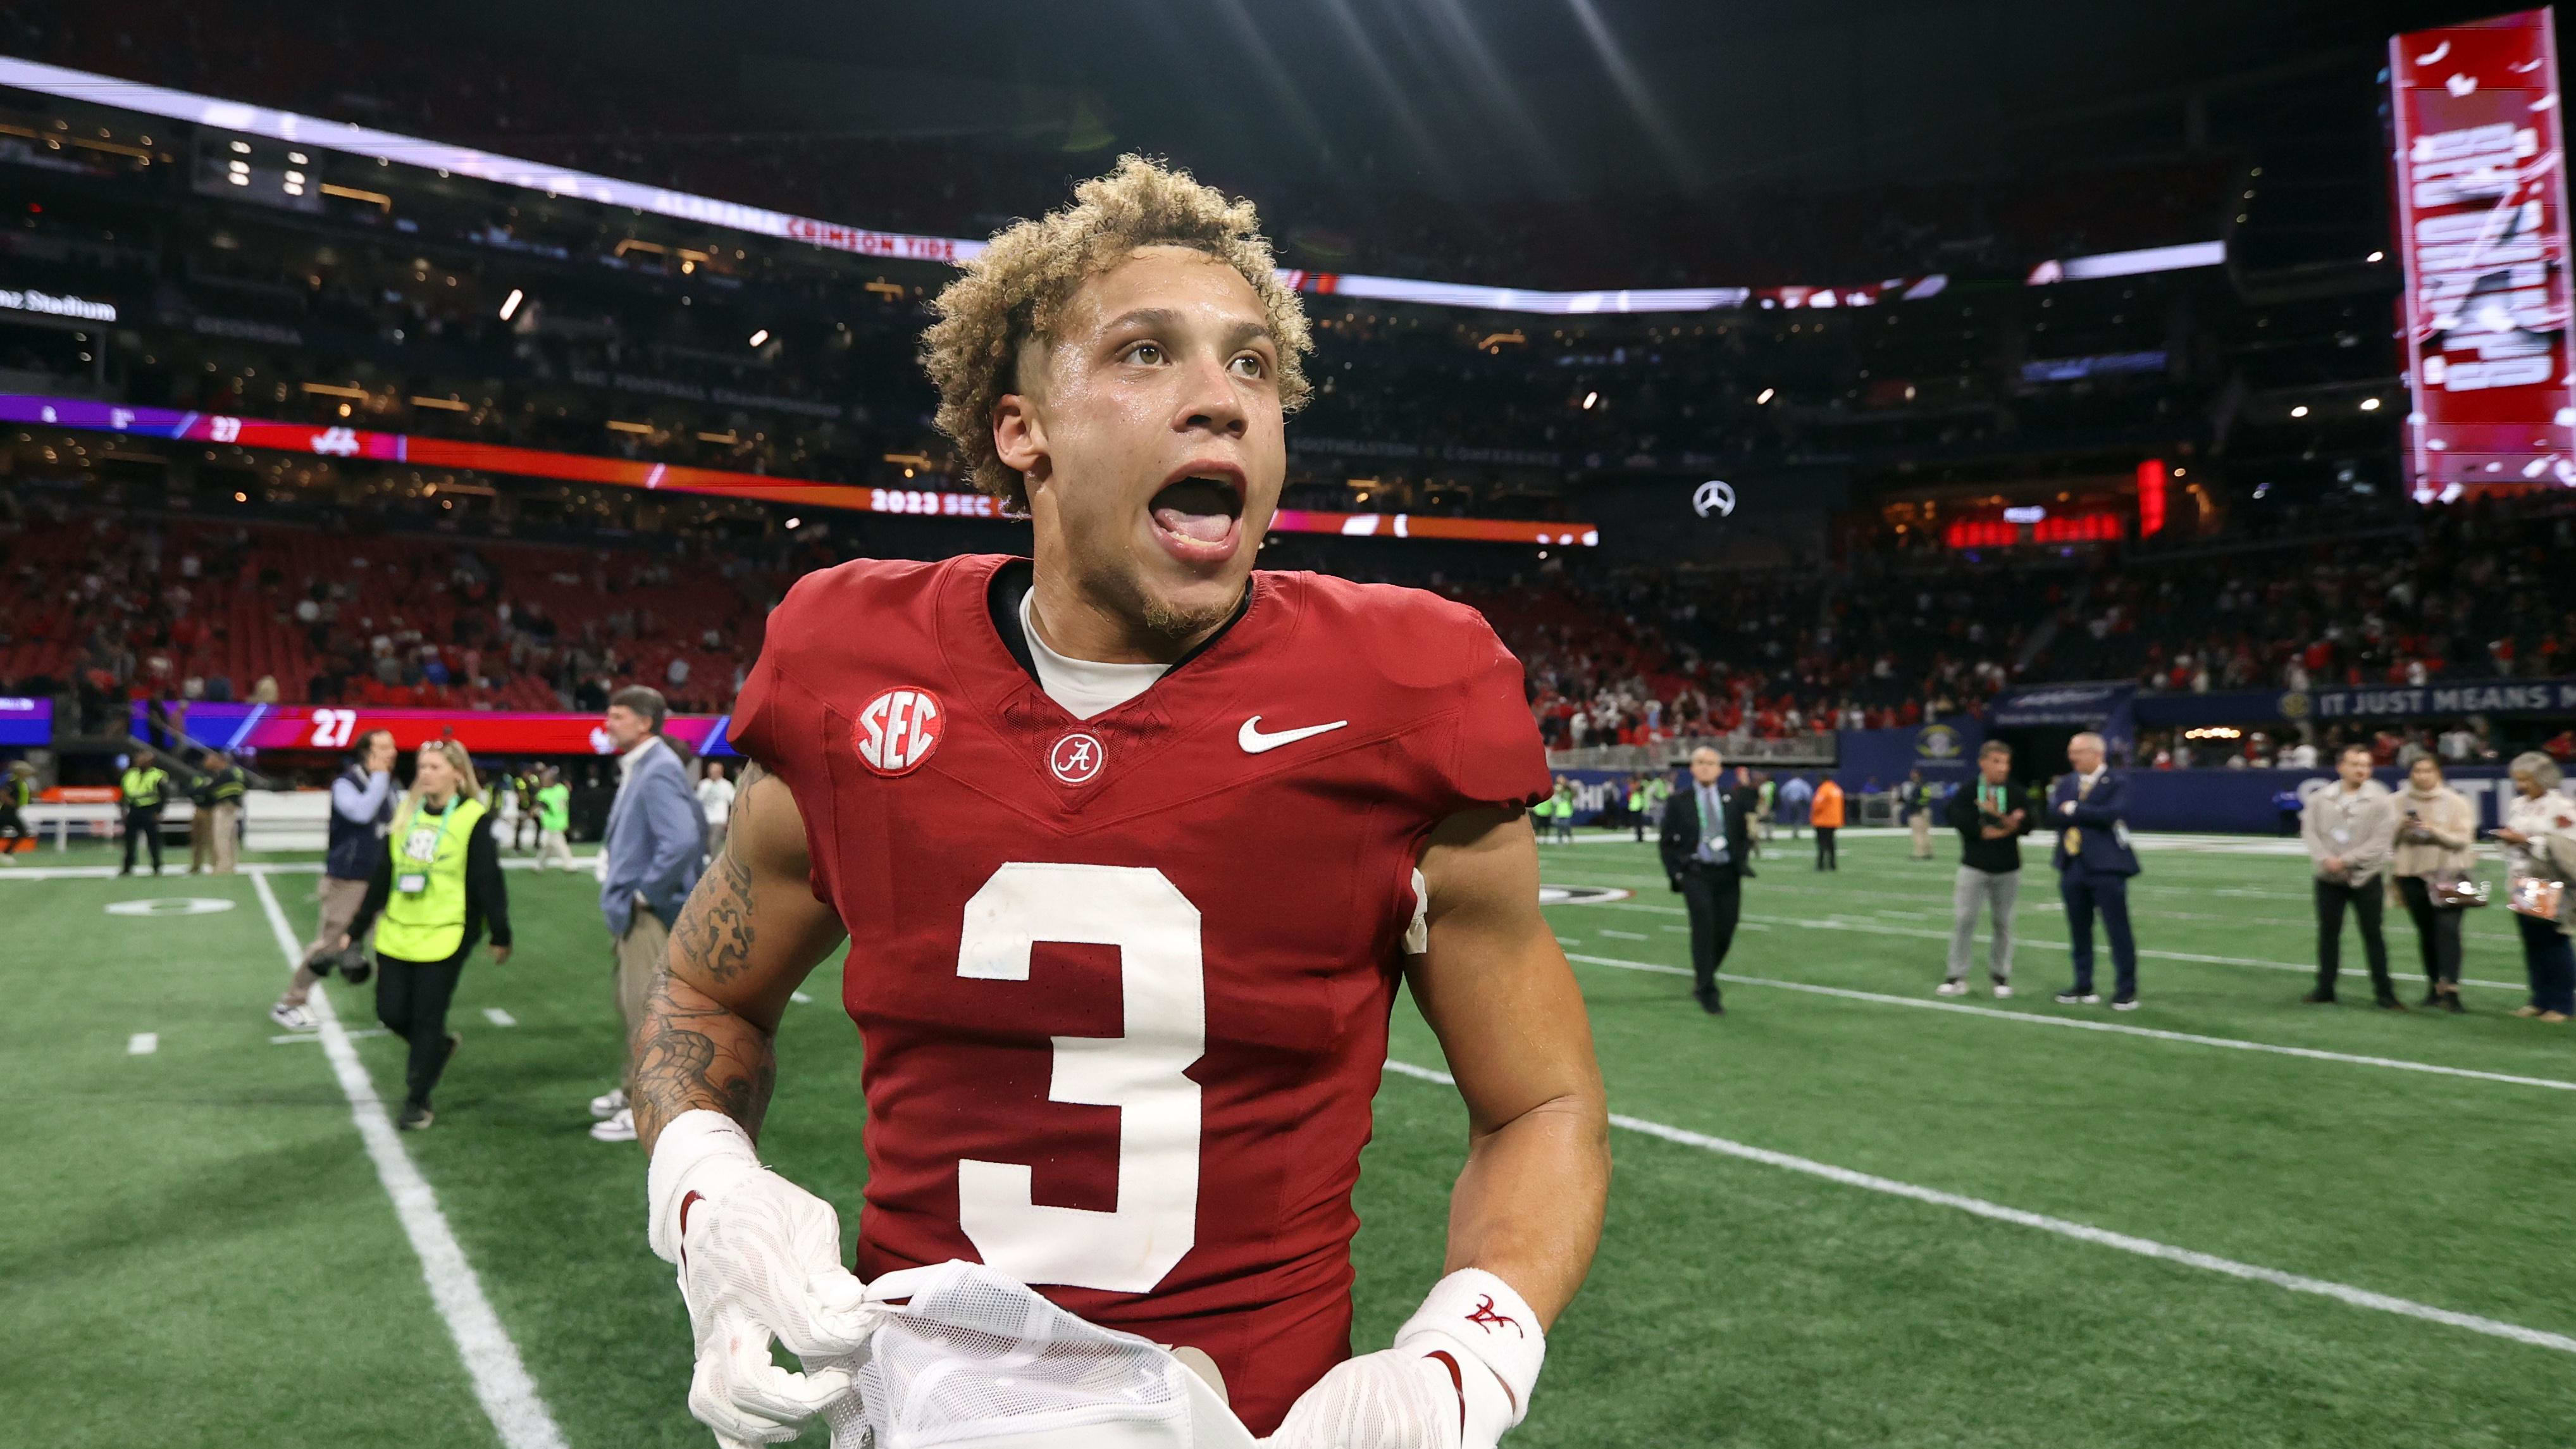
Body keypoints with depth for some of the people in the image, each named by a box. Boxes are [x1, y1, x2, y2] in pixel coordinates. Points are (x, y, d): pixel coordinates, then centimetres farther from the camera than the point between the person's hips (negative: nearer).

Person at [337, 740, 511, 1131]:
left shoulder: (473, 820, -8)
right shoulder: (406, 814, 9)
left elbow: (489, 882, -7)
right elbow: (382, 878, 15)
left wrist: (500, 935, -7)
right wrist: (356, 930, 17)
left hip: (444, 938, -6)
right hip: (396, 934, 6)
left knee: (426, 1020, -1)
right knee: (391, 1014, 5)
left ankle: (417, 1102, 15)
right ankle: (440, 1045, 36)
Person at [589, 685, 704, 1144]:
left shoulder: (658, 772, -22)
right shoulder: (636, 767, 10)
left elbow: (683, 840, -34)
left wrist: (646, 891, -24)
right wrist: (614, 864, 14)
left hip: (648, 913, -10)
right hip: (628, 910, 10)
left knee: (645, 1010, -2)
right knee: (631, 1004, 22)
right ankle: (633, 1089, 37)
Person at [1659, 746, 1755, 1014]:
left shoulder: (1734, 798, 9)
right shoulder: (1678, 801, 3)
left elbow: (1744, 835, 16)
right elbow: (1668, 841, 7)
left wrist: (1742, 861, 2)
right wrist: (1675, 873, -1)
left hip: (1728, 875, 3)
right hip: (1695, 873, -3)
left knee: (1725, 932, 4)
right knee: (1703, 924, -18)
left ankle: (1702, 979, 30)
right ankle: (1707, 991, -12)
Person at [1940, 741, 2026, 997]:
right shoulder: (1966, 793, -2)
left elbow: (2025, 826, -8)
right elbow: (1964, 824, -17)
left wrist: (1996, 816, -21)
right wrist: (2005, 827, -14)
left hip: (2008, 870, 2)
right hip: (1974, 867, -2)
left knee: (2003, 924, 8)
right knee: (1963, 921, -4)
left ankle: (2001, 976, 21)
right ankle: (1956, 977, 3)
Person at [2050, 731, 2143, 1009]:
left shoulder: (2117, 784, -4)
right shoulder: (2066, 782, 11)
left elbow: (2112, 813, -21)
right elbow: (2054, 814, -3)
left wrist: (2074, 810, -12)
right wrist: (2092, 815, -14)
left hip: (2106, 866, -5)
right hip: (2073, 867, 5)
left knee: (2118, 931, -1)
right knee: (2079, 931, 11)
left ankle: (2126, 990, 6)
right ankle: (2083, 986, 20)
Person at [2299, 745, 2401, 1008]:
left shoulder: (2381, 801, -7)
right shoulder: (2320, 799, 2)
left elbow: (2382, 841, -12)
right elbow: (2309, 831, 0)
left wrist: (2346, 861, -17)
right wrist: (2325, 859, -16)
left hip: (2366, 879, -3)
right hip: (2328, 879, 3)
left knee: (2373, 935, 2)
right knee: (2328, 933, 9)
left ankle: (2384, 993, 10)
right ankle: (2325, 990, 17)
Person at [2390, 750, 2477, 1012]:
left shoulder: (2455, 802, -1)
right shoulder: (2400, 801, 6)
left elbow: (2463, 839, -6)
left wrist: (2435, 831, -21)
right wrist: (2402, 828, -11)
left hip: (2447, 874, -3)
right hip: (2412, 874, 3)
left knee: (2448, 928, -15)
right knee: (2425, 931, 10)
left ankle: (2450, 989, -19)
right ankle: (2434, 984, 21)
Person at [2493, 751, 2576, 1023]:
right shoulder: (2517, 805, 12)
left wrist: (2526, 840, -22)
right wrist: (2507, 837, -2)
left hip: (2550, 889, -7)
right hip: (2522, 887, 7)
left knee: (2554, 946, -1)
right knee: (2533, 946, 11)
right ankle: (2541, 1000, 19)